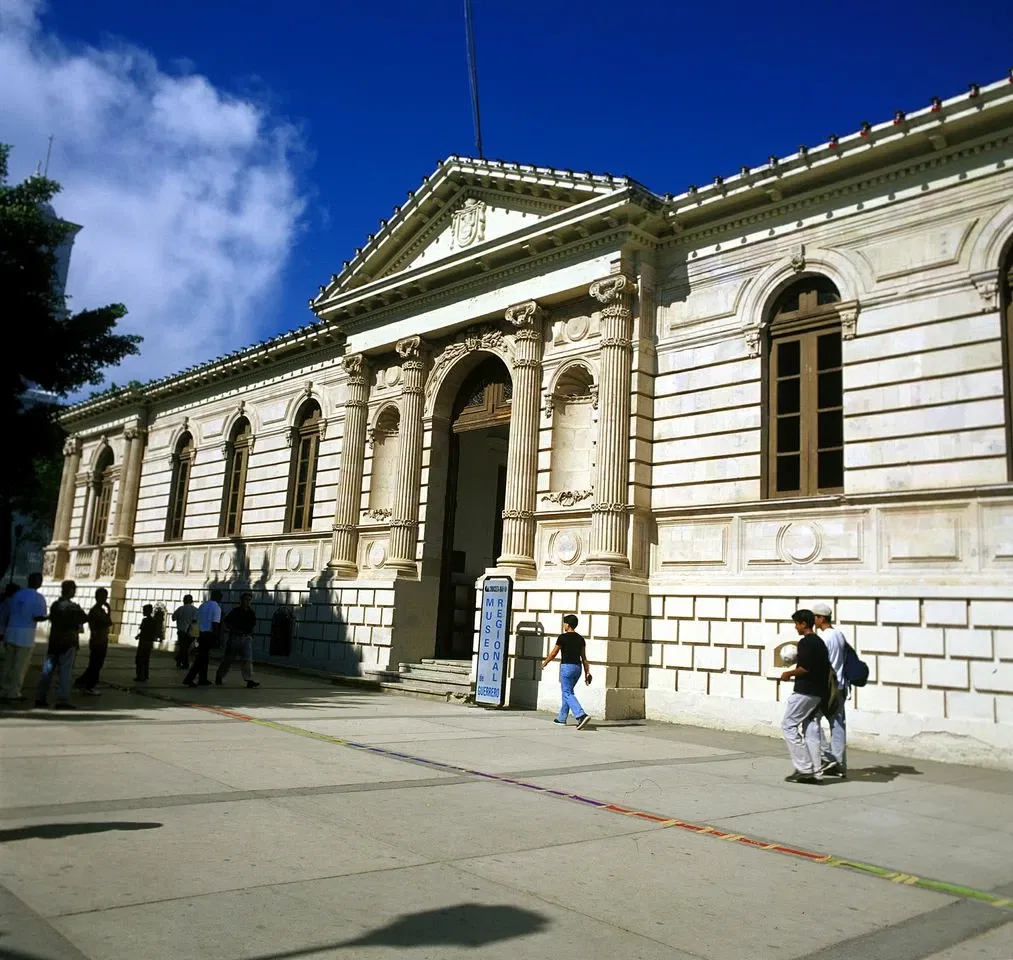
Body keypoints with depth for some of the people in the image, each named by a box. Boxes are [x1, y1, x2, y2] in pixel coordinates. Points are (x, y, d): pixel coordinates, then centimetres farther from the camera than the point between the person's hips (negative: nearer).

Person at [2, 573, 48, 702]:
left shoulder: (17, 594, 10)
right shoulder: (38, 598, -9)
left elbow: (9, 614, 13)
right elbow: (38, 617, -18)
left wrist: (6, 632, 21)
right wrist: (46, 618, 4)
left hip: (11, 632, 6)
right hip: (26, 634, -6)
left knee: (9, 663, 13)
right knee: (21, 665, 1)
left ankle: (5, 690, 18)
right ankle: (14, 693, 3)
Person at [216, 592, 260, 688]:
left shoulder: (251, 613, 12)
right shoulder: (235, 611, 1)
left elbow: (253, 624, 4)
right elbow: (226, 622, 0)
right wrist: (234, 630, -11)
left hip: (247, 638, 2)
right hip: (235, 637, -2)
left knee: (247, 659, -10)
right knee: (228, 658, 8)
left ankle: (249, 680, -16)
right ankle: (219, 676, 28)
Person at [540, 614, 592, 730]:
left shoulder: (563, 637, -9)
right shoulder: (580, 639, 9)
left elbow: (554, 653, -3)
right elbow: (583, 657, 8)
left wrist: (545, 662, 13)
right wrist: (587, 672, 9)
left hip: (567, 666, -7)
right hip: (578, 667, 7)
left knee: (568, 693, -8)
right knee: (567, 691, 19)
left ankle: (582, 716, -25)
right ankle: (562, 718, 24)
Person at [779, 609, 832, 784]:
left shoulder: (805, 642, -14)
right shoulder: (819, 641, 15)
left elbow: (805, 668, -22)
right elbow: (821, 667, 18)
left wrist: (789, 674, -7)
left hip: (805, 691, -9)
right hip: (818, 692, 9)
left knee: (788, 725, -3)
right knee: (811, 729, 10)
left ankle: (804, 768, -5)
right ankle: (815, 772, 9)